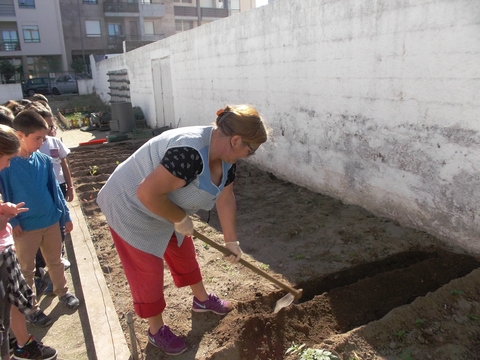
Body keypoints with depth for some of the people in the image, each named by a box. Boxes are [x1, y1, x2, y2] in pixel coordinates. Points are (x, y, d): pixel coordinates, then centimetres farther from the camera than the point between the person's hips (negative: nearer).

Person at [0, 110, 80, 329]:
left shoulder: (44, 160, -3)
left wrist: (65, 216, 8)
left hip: (51, 221, 4)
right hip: (25, 227, -3)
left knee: (55, 261, 20)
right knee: (26, 269, 12)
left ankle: (62, 292, 40)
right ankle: (31, 309, 28)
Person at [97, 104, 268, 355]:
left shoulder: (224, 156, -8)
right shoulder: (190, 153, -38)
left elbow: (225, 200, 4)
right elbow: (147, 193, -38)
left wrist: (231, 240, 10)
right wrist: (180, 219, -23)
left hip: (166, 209, 9)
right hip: (132, 208, -8)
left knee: (184, 252, 22)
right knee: (148, 272, 6)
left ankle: (201, 299, 45)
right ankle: (156, 330, 28)